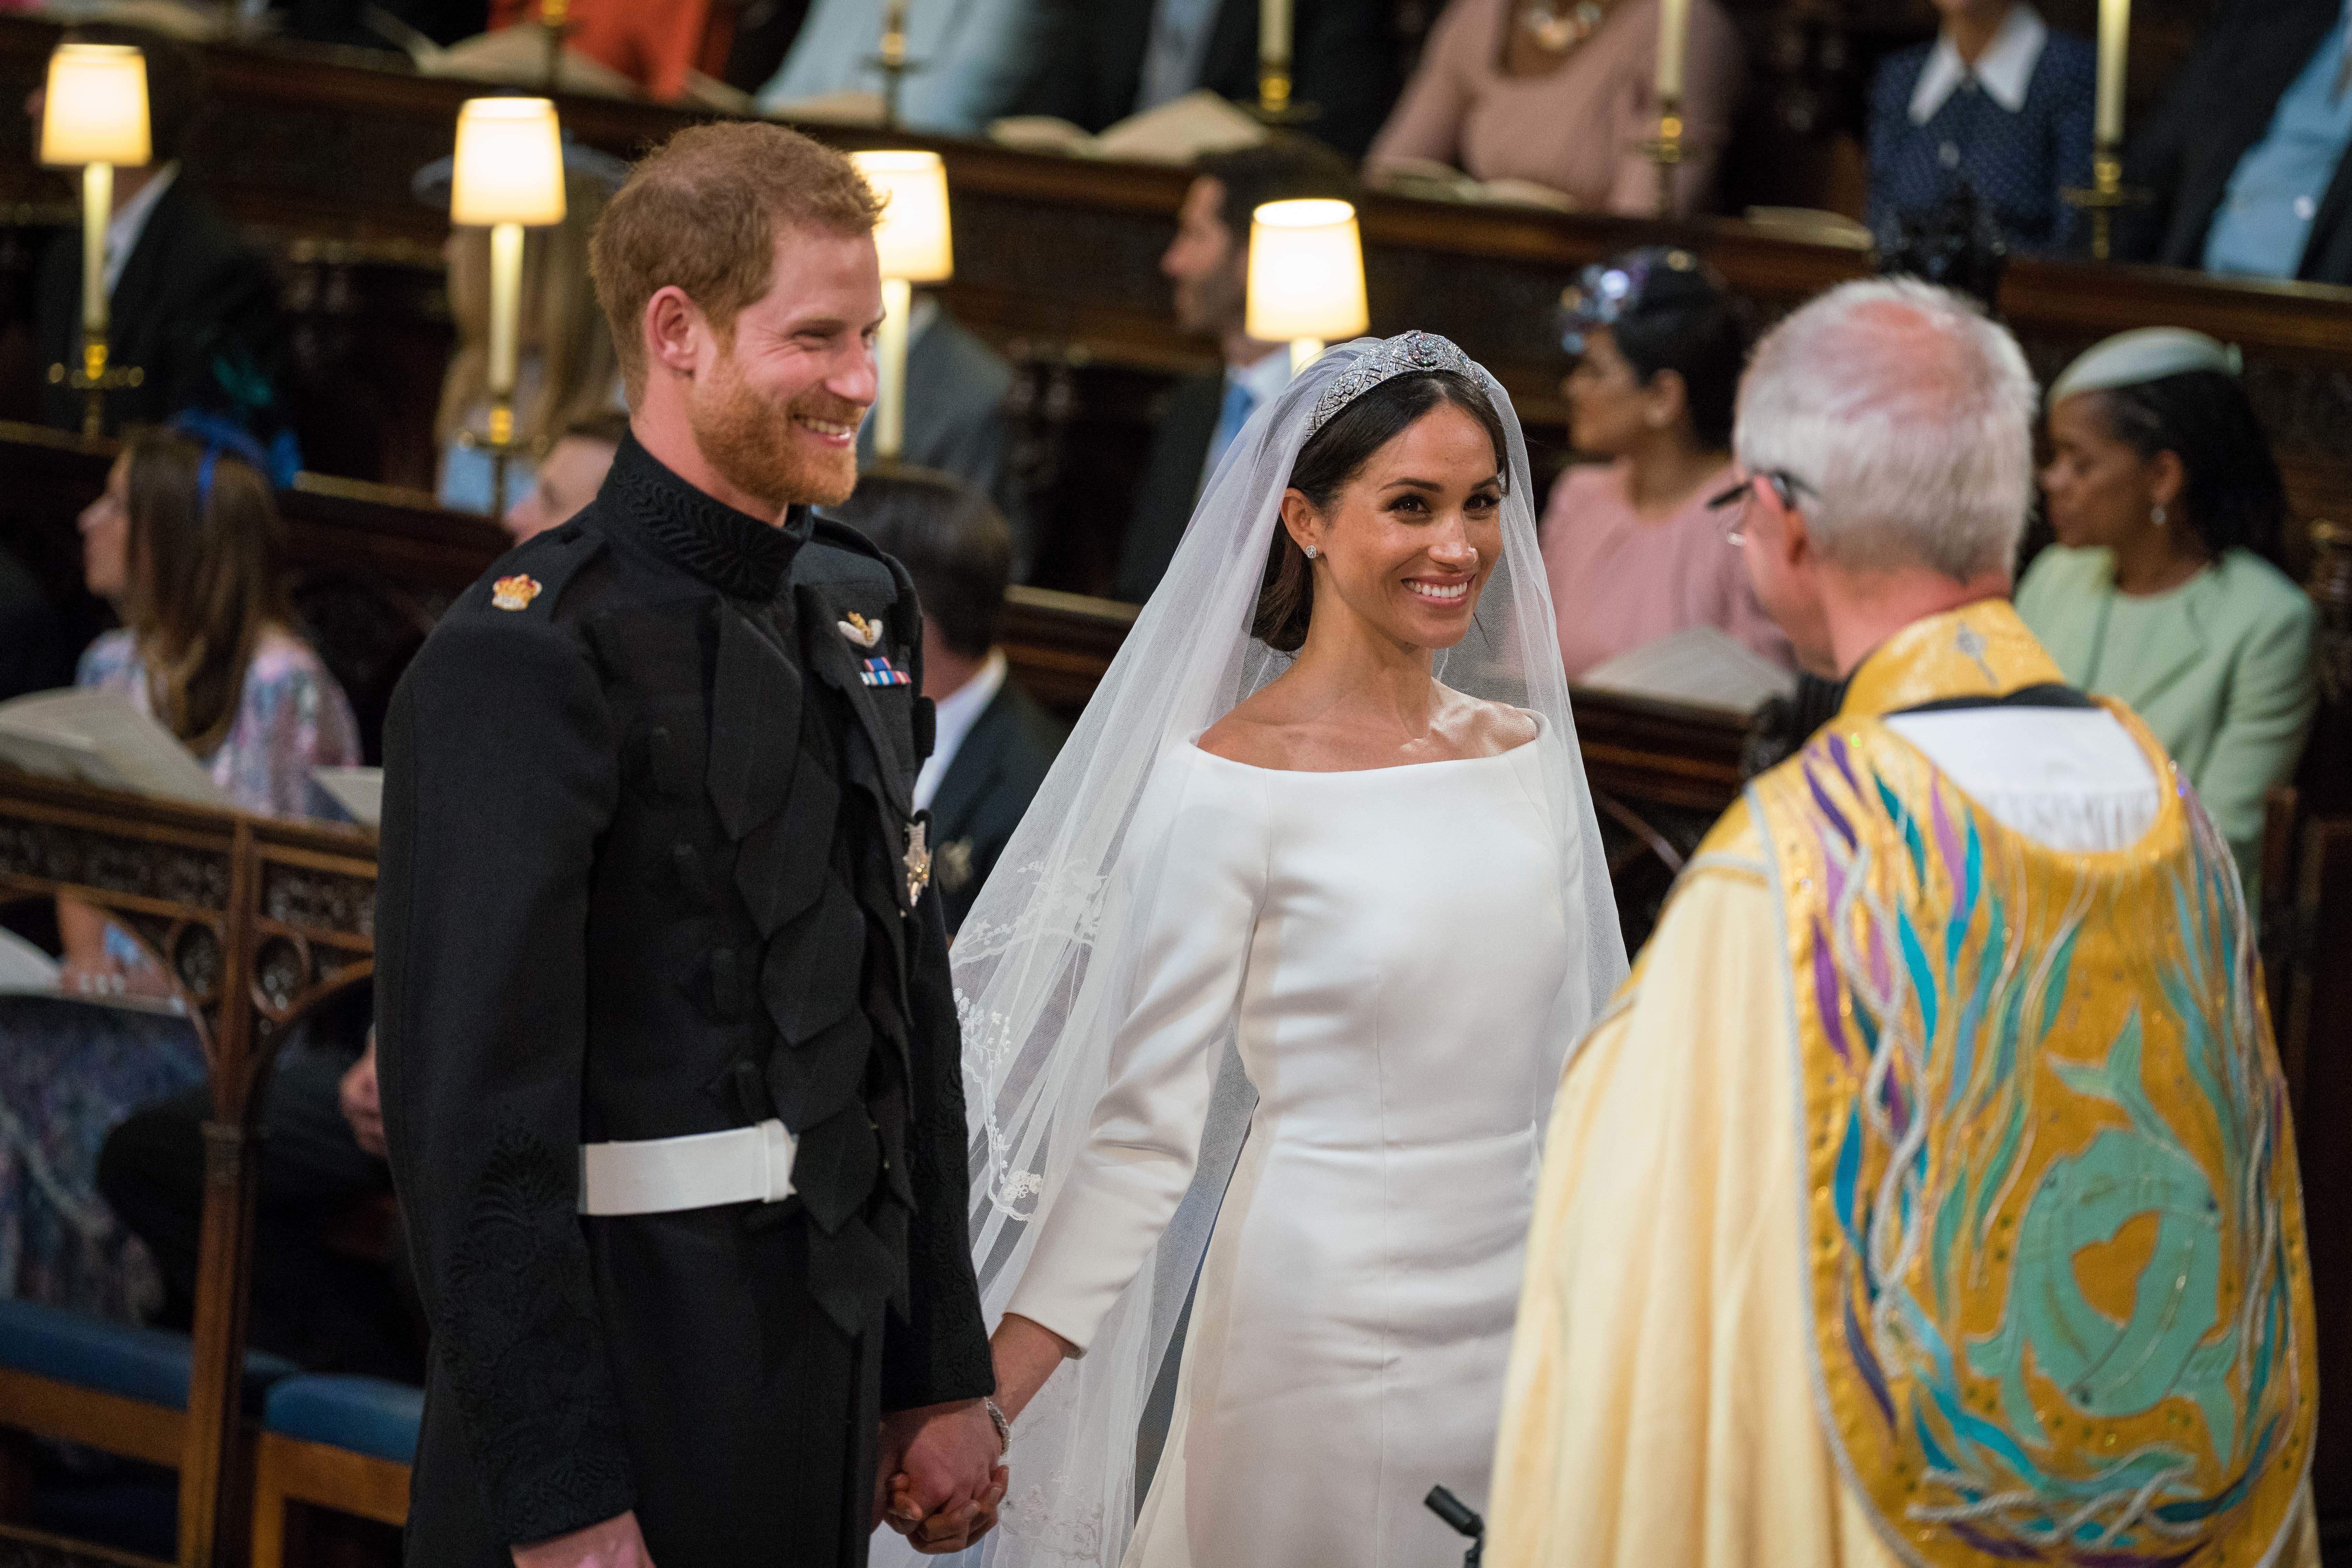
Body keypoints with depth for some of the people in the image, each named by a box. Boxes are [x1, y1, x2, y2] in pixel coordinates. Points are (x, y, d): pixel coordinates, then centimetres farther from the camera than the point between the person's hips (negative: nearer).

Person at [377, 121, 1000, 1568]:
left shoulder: (863, 616, 12)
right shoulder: (528, 654, -14)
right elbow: (474, 1109, -18)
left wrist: (942, 1378, 14)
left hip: (828, 1376, 7)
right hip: (626, 1379, -7)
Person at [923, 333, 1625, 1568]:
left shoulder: (1528, 748, 6)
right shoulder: (1229, 783, -11)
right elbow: (1146, 1120, -11)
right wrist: (979, 1404, -18)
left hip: (1526, 1320, 5)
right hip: (1330, 1317, -5)